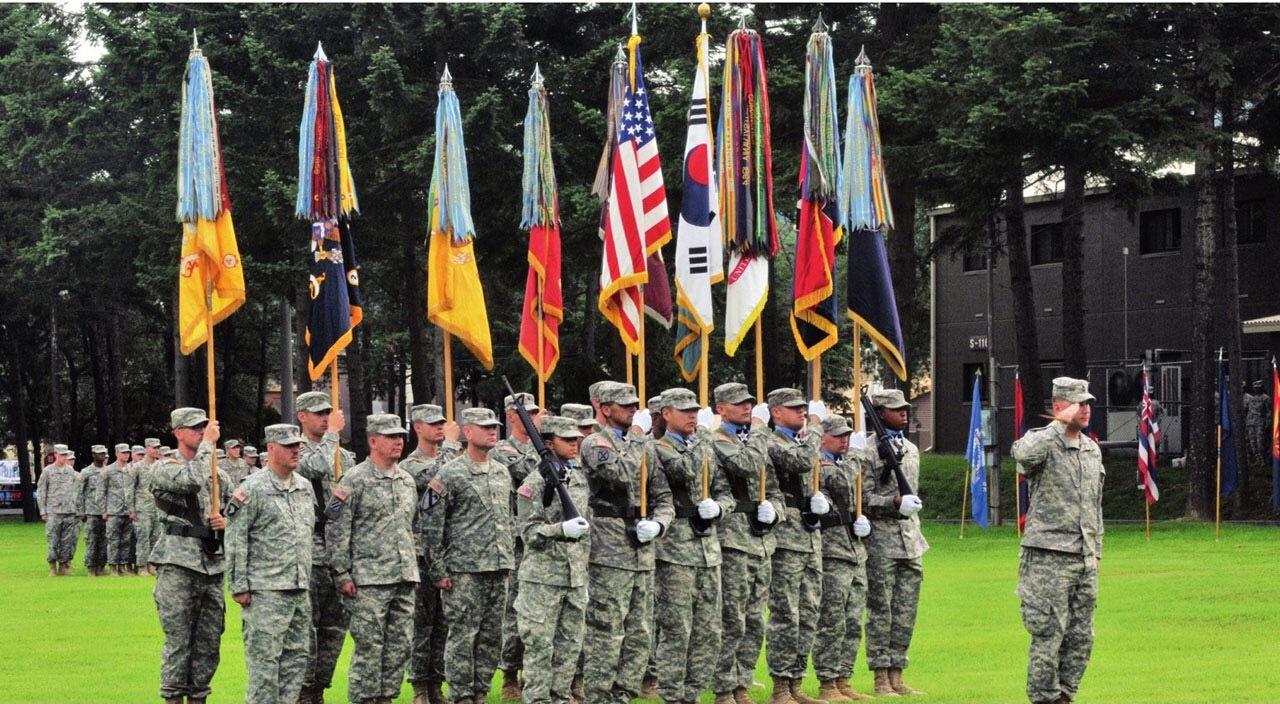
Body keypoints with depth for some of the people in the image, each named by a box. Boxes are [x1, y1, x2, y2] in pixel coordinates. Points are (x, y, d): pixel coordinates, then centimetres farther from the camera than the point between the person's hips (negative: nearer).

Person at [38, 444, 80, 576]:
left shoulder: (71, 471, 11)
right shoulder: (48, 471, 3)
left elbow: (77, 491, 16)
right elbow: (40, 492, 4)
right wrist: (43, 511, -1)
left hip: (70, 512, 3)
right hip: (53, 512, -3)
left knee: (69, 541, 1)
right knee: (53, 541, -4)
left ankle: (64, 565, 9)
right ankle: (52, 567, 5)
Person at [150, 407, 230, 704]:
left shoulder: (219, 474, 16)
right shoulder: (165, 470, -1)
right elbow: (191, 480, -22)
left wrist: (227, 522, -1)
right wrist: (208, 444, -12)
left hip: (212, 567, 6)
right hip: (178, 567, -6)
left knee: (208, 643, 7)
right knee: (178, 641, -6)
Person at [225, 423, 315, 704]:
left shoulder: (305, 487, 14)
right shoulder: (252, 490, -8)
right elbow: (235, 541, -9)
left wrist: (309, 580, 20)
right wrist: (239, 586, -12)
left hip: (301, 590, 7)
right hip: (266, 591, -7)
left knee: (297, 657, 9)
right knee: (264, 659, -6)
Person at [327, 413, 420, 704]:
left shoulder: (407, 481, 14)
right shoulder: (354, 481, -7)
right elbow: (336, 530, -9)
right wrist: (342, 575, -12)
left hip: (404, 580, 7)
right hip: (369, 581, -7)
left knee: (401, 644, 7)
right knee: (369, 646, -5)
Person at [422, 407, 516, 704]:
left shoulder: (503, 473, 14)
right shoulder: (449, 475, -7)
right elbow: (432, 526, -8)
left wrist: (510, 560, 17)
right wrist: (439, 571, -10)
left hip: (499, 569, 6)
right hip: (464, 569, -6)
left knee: (491, 637, 8)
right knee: (462, 636, -3)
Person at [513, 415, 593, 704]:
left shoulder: (581, 478, 12)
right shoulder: (536, 482, -8)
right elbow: (528, 531, -13)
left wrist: (586, 572, 18)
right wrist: (562, 529, -28)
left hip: (575, 575, 6)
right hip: (543, 575, -6)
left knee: (570, 645, 9)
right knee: (540, 645, -2)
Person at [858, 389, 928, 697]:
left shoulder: (911, 449, 15)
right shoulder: (867, 450, -7)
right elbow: (863, 499, -12)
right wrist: (896, 502, -21)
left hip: (910, 536, 7)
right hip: (881, 537, -7)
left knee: (906, 611, 7)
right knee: (880, 610, -2)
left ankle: (897, 676, 12)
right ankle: (881, 679, 2)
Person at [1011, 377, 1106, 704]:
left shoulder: (1093, 450, 16)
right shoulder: (1043, 442, -6)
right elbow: (1024, 454, -32)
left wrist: (1096, 551, 21)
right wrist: (1059, 424, -22)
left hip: (1084, 558, 7)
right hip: (1049, 556, -7)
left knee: (1081, 637, 7)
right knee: (1049, 635, -6)